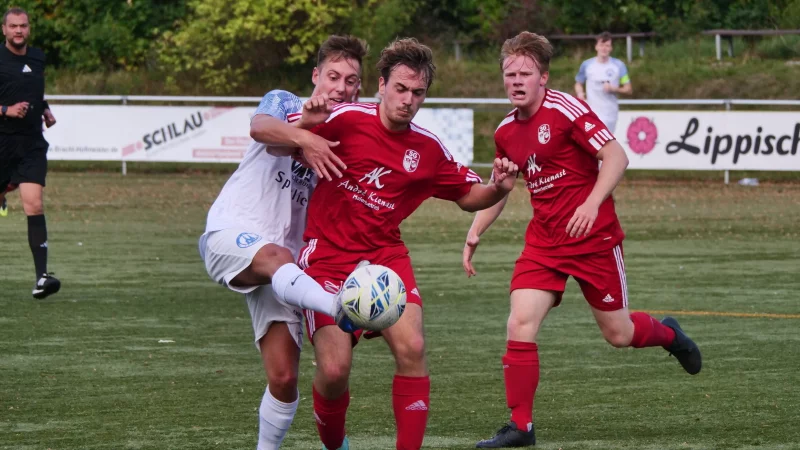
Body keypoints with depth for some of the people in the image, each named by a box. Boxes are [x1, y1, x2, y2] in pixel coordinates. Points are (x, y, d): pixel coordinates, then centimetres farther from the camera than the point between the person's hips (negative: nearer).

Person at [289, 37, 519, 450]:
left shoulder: (429, 149, 2)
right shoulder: (347, 120, -11)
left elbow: (468, 196, 15)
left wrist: (498, 189, -7)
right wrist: (304, 125, -32)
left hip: (385, 255, 3)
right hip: (328, 256, -3)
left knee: (411, 347, -19)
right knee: (335, 369, -12)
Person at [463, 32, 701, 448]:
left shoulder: (565, 109, -14)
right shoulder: (505, 132, 5)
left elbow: (616, 157, -18)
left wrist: (592, 204, -30)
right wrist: (475, 233, 10)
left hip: (594, 238, -5)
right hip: (544, 240, 5)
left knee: (618, 334, 5)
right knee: (520, 325, -12)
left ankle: (667, 334, 41)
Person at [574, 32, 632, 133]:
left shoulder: (618, 65, 0)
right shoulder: (587, 65, 3)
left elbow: (628, 89, 3)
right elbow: (578, 83, 17)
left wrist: (613, 89, -15)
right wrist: (580, 93, -6)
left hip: (609, 114, -1)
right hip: (591, 113, 1)